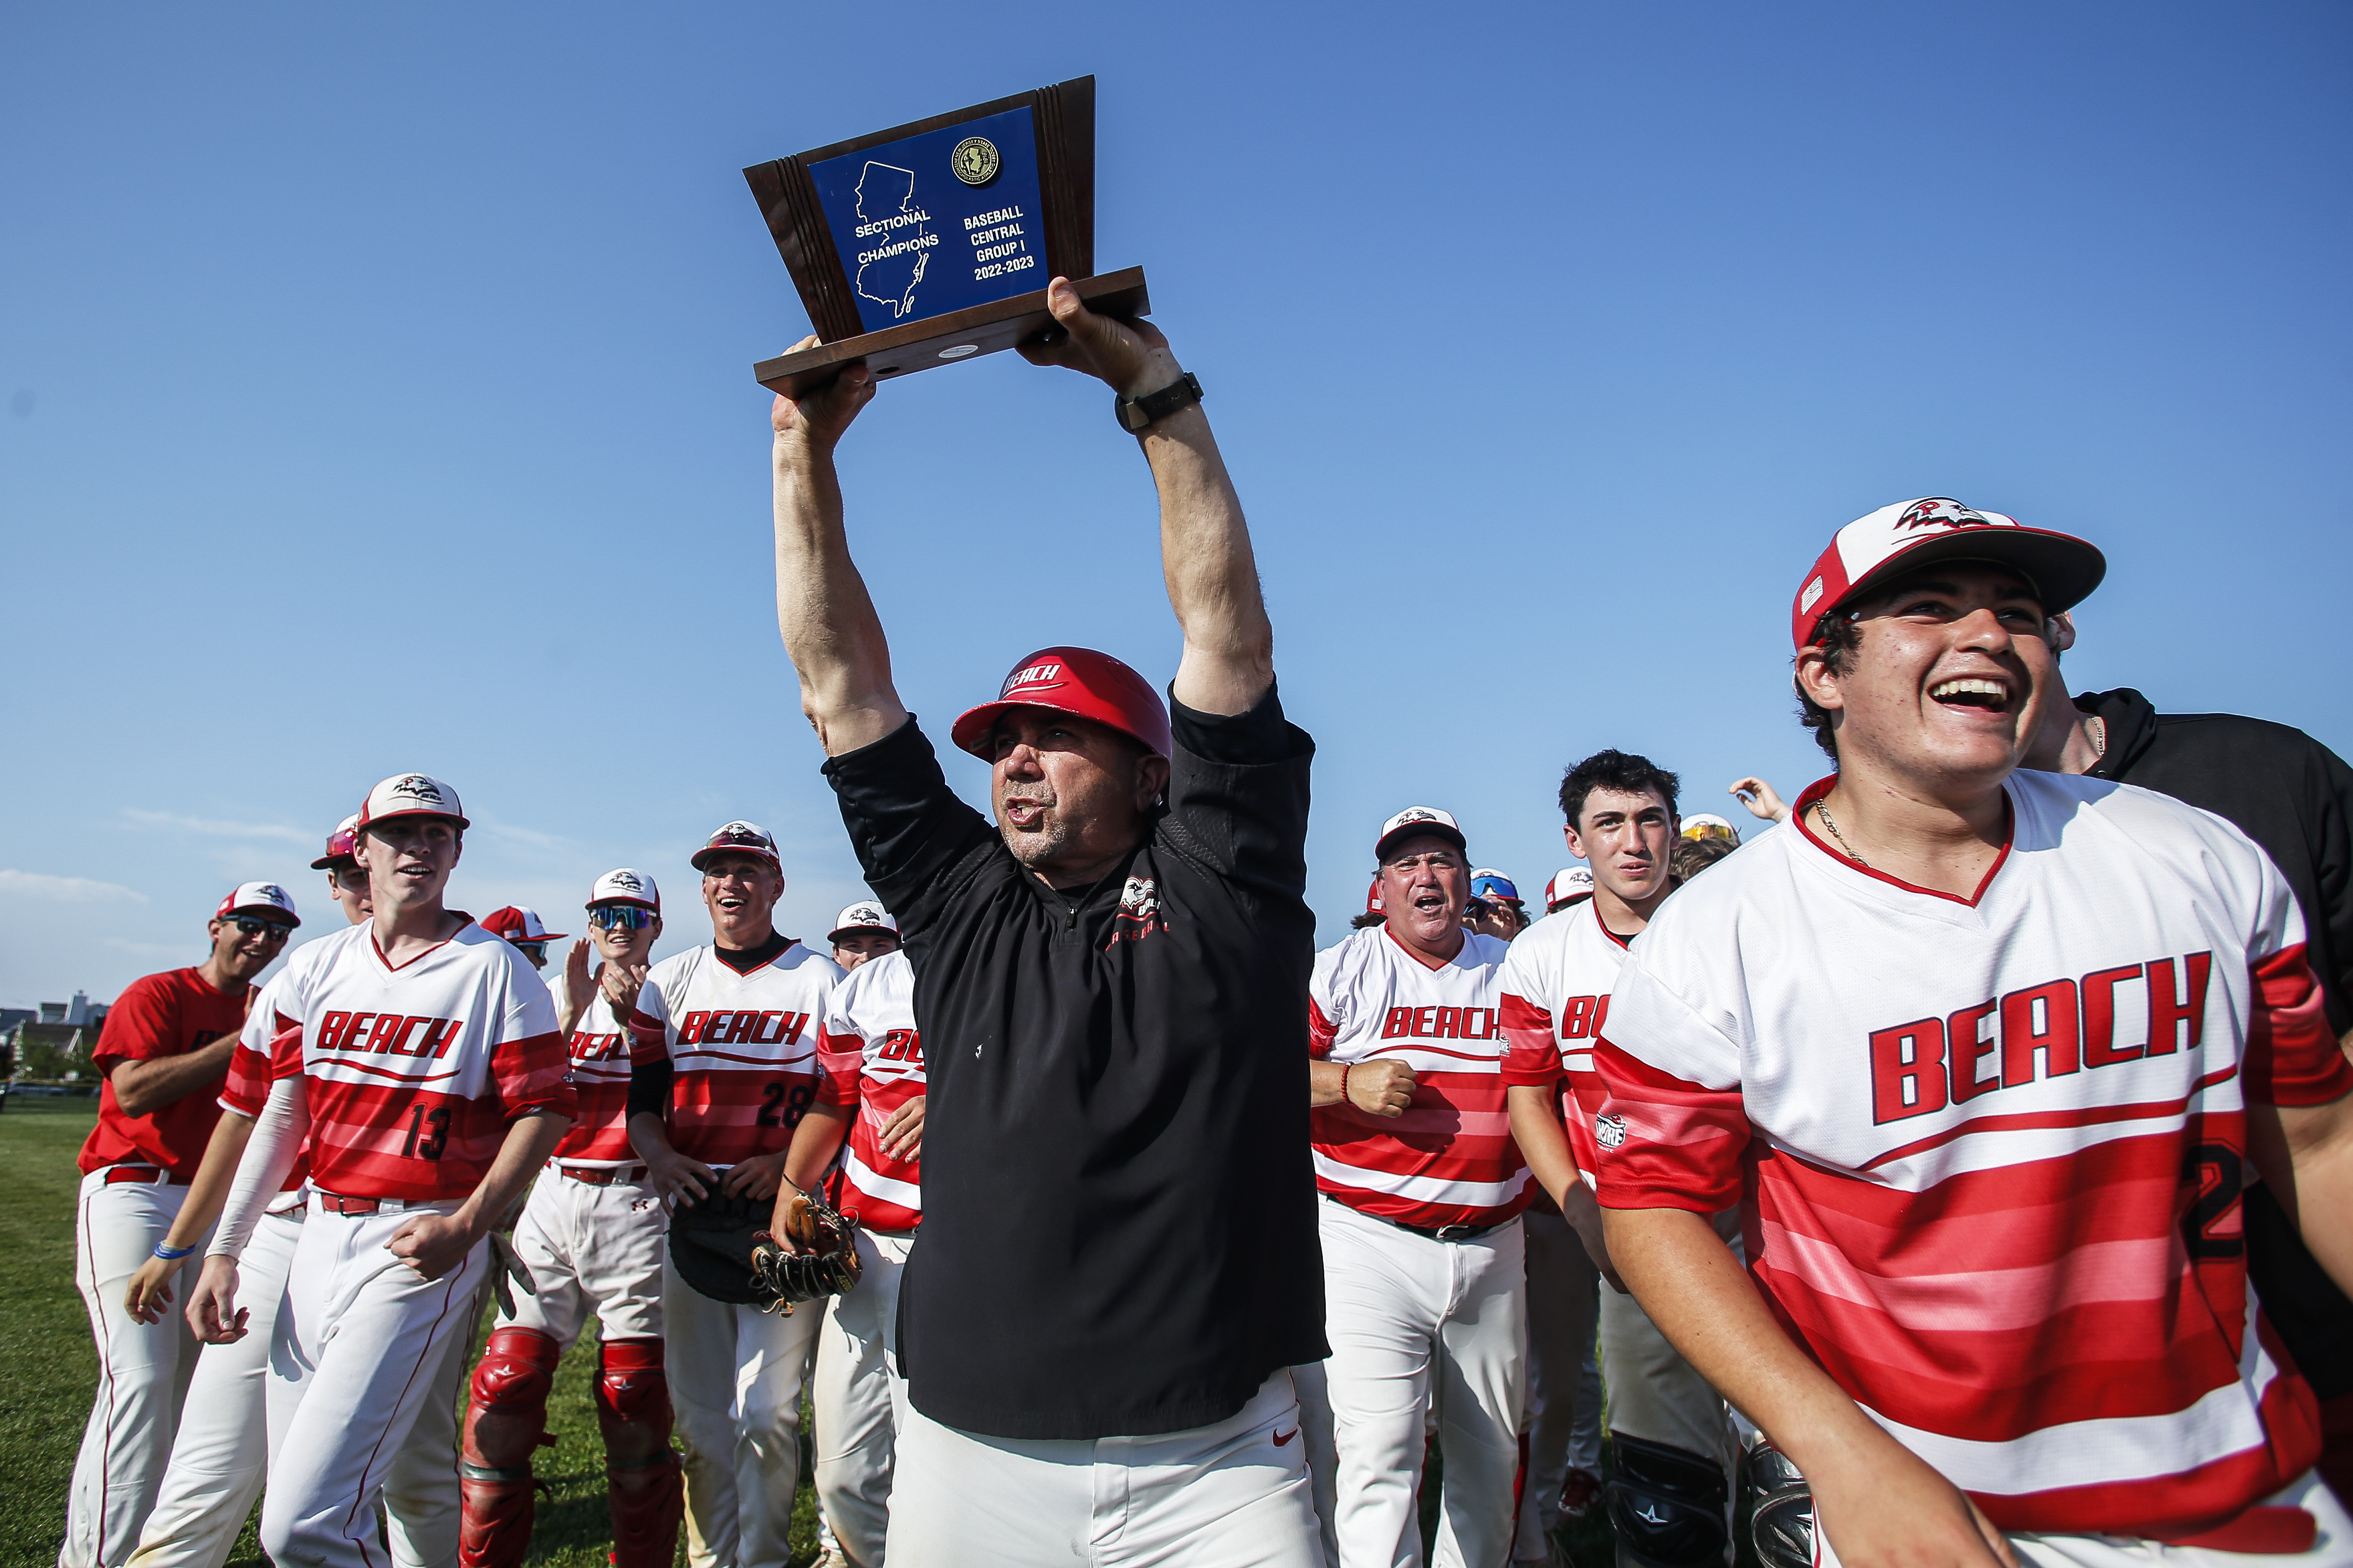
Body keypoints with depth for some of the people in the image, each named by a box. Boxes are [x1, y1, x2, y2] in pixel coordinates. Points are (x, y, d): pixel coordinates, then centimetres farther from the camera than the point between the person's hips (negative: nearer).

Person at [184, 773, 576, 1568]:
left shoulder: (495, 970, -5)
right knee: (292, 1499, 12)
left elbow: (543, 1111, -8)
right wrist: (223, 1252, 9)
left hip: (420, 1247, -6)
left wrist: (466, 1225, -19)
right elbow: (280, 1117, 14)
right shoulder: (319, 970, 12)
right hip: (321, 1235, 6)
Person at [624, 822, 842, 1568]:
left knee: (767, 1412, -2)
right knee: (699, 1410, 12)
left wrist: (789, 1160, -16)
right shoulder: (669, 981, 11)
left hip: (782, 1213, -3)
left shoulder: (821, 981, 0)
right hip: (691, 1209, 4)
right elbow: (641, 1097, 10)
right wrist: (660, 1157, -9)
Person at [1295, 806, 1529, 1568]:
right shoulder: (1336, 972, 0)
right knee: (1375, 1456, -11)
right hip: (1370, 1246, -4)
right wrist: (1347, 1083, -19)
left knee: (1491, 1452, 16)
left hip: (1493, 1247, 4)